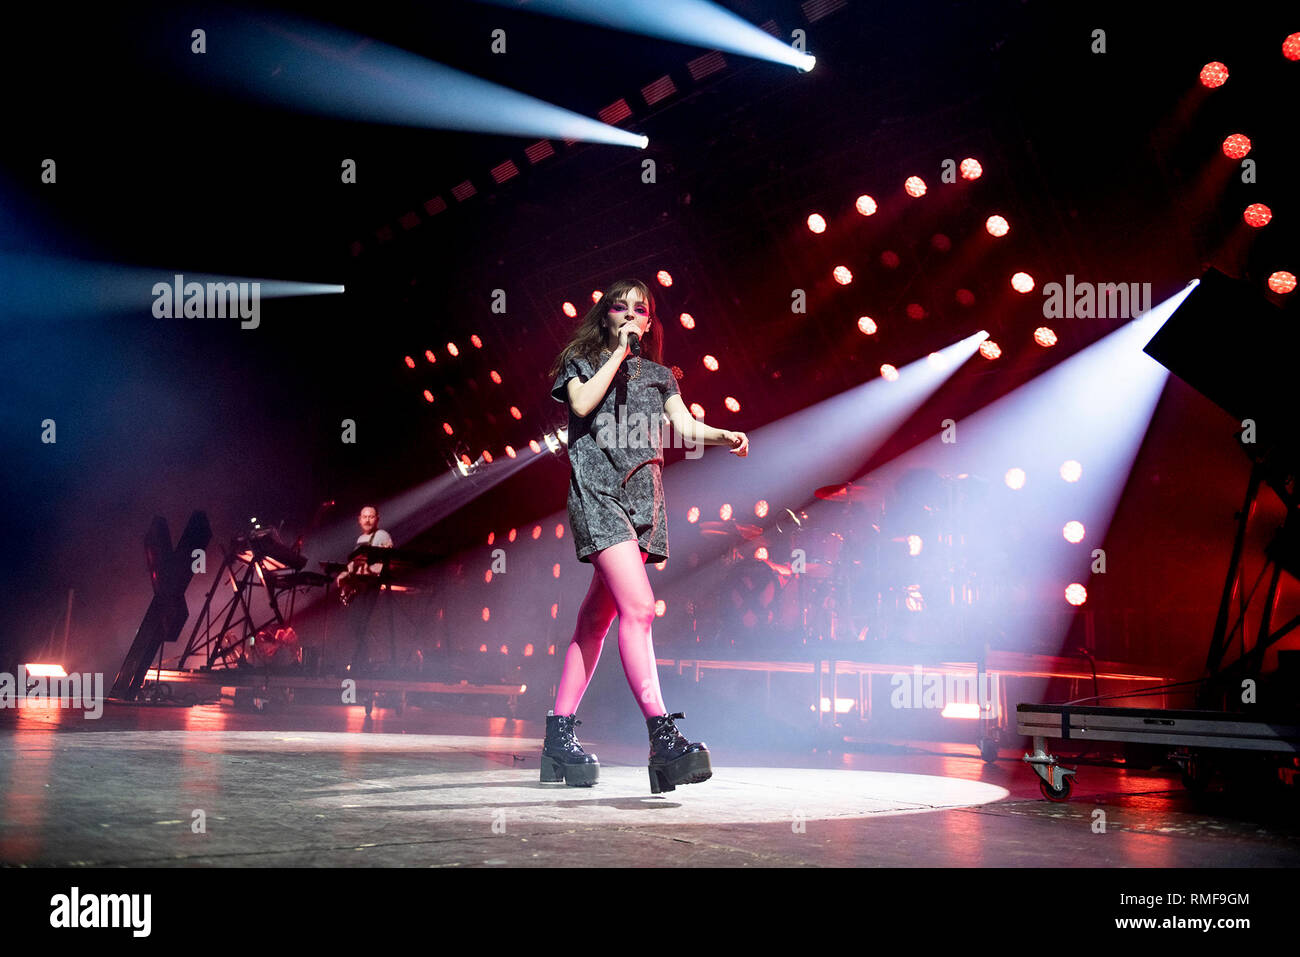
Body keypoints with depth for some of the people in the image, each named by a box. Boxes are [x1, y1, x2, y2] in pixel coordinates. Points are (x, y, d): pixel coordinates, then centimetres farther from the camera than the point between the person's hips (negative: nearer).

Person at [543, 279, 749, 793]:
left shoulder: (658, 375, 22)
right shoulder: (581, 362, 13)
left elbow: (687, 427, 8)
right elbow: (582, 404, -8)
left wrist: (724, 435, -13)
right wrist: (619, 352, -2)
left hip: (643, 498, 5)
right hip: (597, 492, -5)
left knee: (596, 620, 7)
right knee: (638, 606, -22)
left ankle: (559, 734, 15)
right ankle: (663, 737, -29)